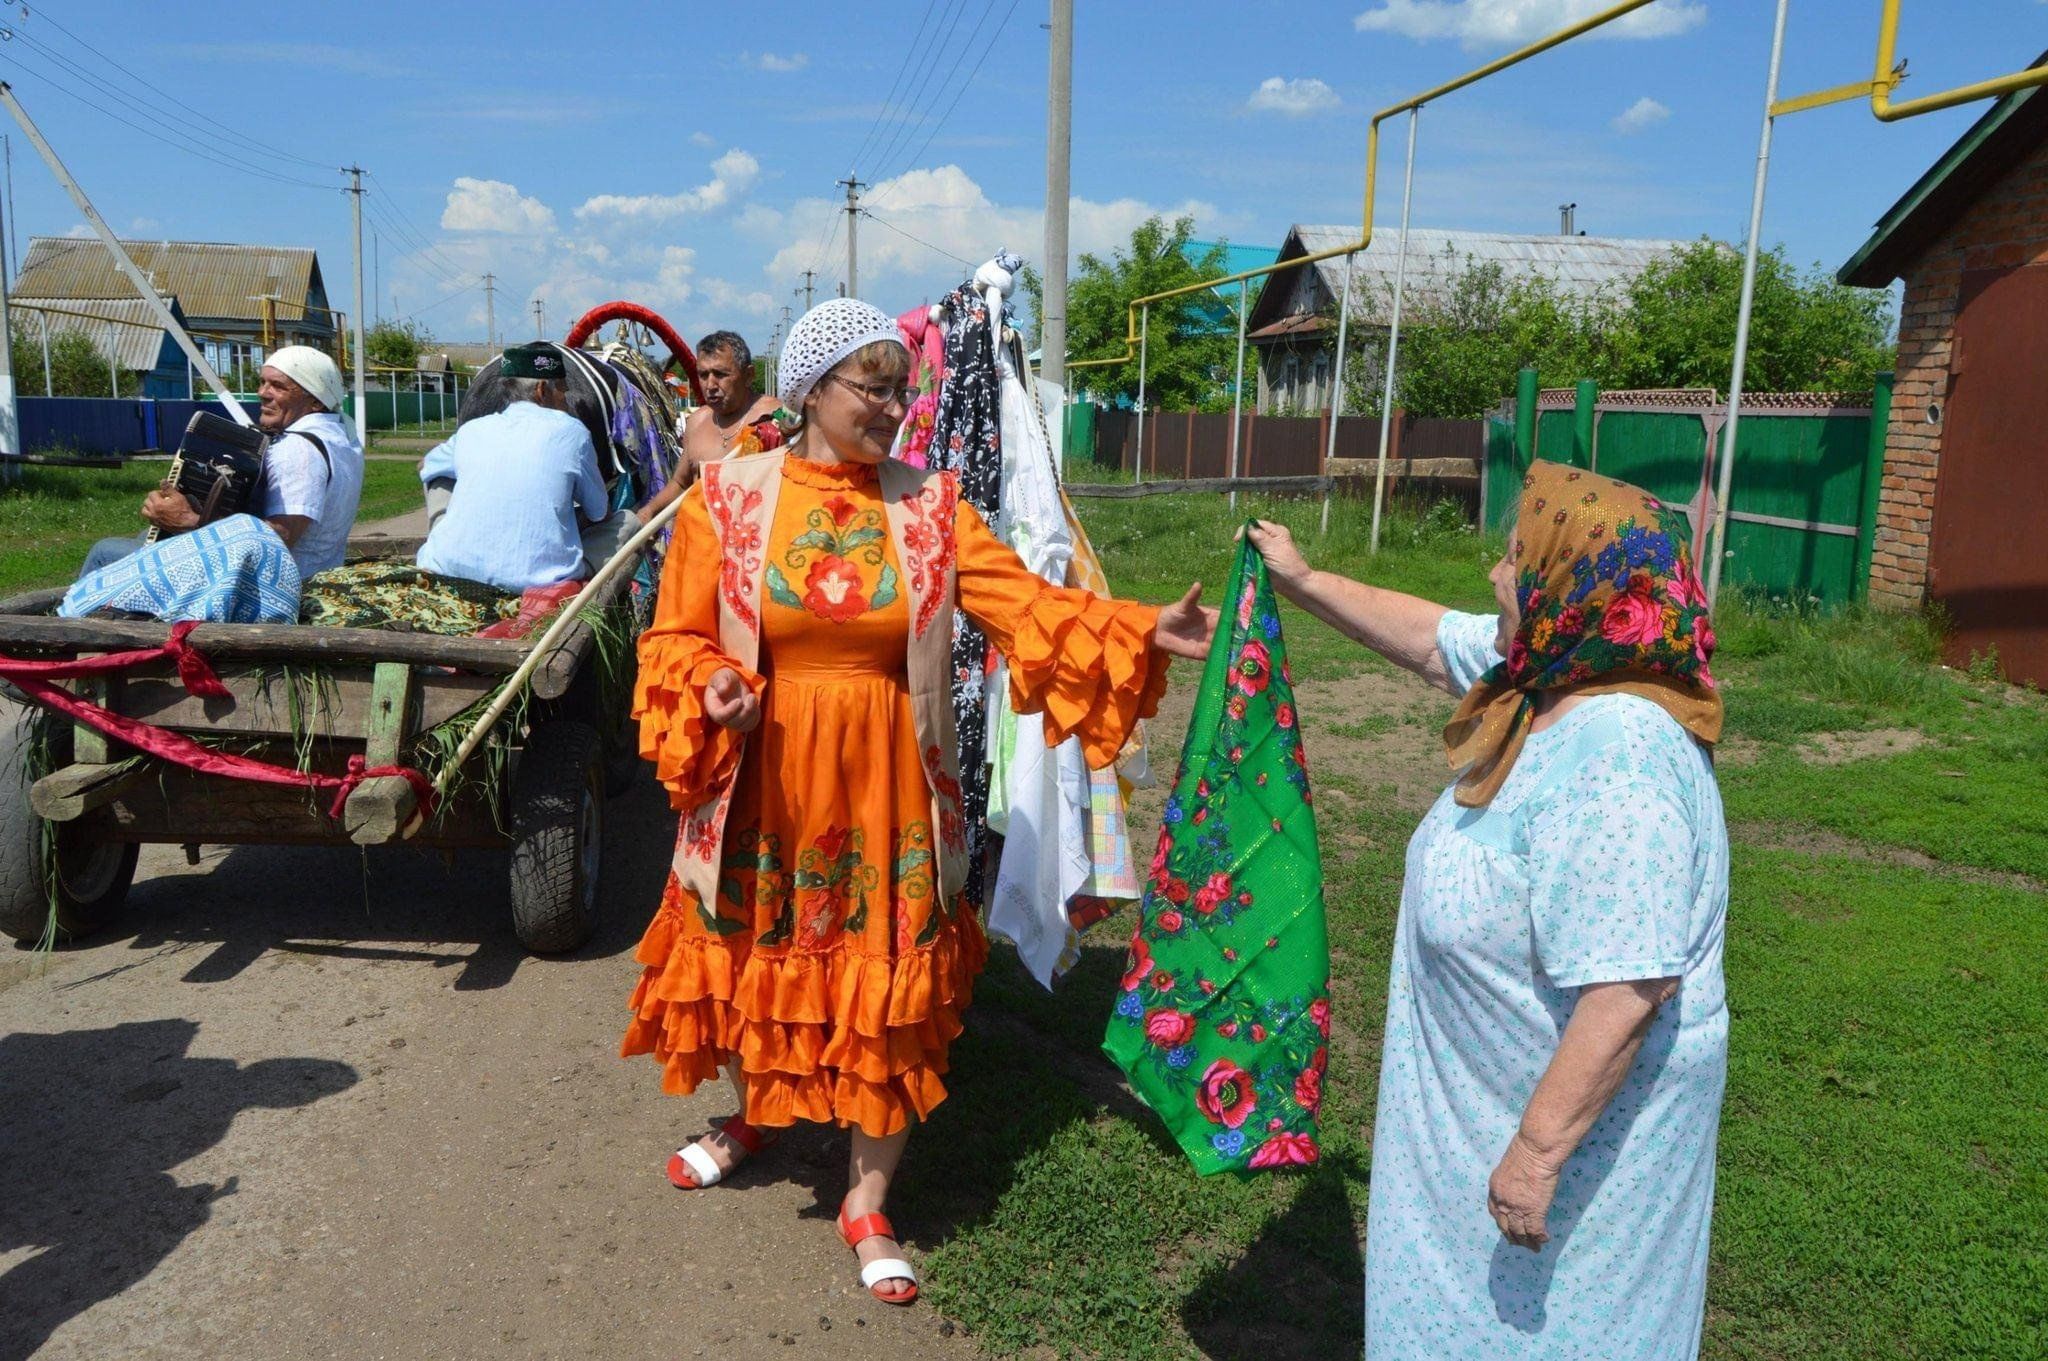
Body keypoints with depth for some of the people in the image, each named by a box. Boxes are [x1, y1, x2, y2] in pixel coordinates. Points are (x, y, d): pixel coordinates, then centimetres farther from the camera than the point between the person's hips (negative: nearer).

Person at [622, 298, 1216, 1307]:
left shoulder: (929, 505, -1)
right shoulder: (728, 497, -3)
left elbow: (1024, 606, -8)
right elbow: (677, 640, 0)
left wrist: (1142, 631, -20)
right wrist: (711, 691, -21)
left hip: (886, 792, 0)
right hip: (763, 784, 0)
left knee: (889, 995, 6)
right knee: (757, 966, 17)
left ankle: (866, 1205, 27)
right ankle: (752, 1117, 50)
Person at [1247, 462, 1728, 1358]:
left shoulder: (1615, 763, -35)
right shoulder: (1551, 676, -6)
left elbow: (1625, 997, -35)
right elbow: (1431, 636, 13)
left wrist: (1538, 1151, -29)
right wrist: (1303, 583, 20)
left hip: (1584, 1109, -9)